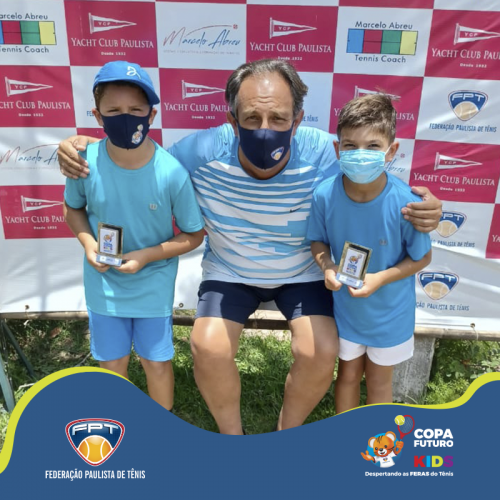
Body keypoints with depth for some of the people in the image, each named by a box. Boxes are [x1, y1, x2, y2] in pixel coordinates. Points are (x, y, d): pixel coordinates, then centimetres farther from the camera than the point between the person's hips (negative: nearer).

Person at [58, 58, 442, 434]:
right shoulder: (205, 150, -24)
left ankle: (288, 431, 18)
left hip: (304, 274, 0)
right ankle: (231, 434, 15)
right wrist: (88, 150, -24)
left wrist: (422, 210, -36)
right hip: (230, 272, 1)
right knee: (208, 347, -20)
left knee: (320, 352, -19)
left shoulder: (323, 154, -26)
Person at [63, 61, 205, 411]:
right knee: (112, 363, 21)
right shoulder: (84, 162, -17)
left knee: (157, 362, 16)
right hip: (104, 286, 2)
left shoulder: (171, 172, -23)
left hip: (154, 287, -2)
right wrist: (88, 242, -15)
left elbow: (194, 235, -11)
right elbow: (73, 208, 4)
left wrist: (148, 255, -22)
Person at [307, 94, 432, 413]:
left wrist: (381, 278, -26)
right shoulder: (325, 195, -22)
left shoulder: (405, 202, -28)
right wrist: (327, 266, -23)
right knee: (348, 373, 23)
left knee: (379, 379, 21)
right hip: (345, 306, 2)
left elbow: (422, 257, -13)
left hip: (389, 311, -1)